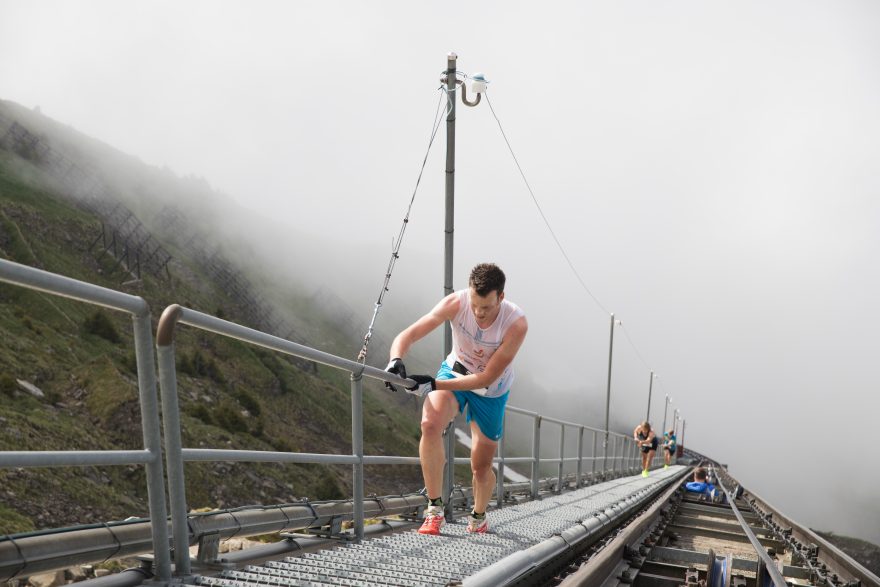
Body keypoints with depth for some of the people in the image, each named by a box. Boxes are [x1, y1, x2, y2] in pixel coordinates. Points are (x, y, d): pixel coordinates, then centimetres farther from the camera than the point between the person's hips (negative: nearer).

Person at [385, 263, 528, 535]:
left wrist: (434, 384, -38)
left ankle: (479, 517, 40)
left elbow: (487, 377, -30)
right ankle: (434, 510, -14)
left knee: (481, 468, 6)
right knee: (430, 424, -31)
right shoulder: (455, 303, -27)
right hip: (455, 371, 1)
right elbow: (407, 336, -26)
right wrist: (396, 360, -48)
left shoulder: (516, 324, -31)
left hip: (491, 390, 0)